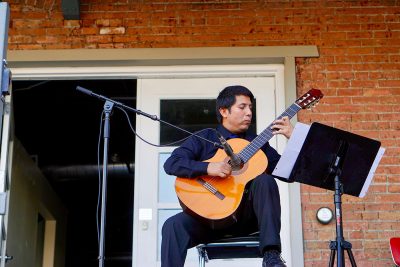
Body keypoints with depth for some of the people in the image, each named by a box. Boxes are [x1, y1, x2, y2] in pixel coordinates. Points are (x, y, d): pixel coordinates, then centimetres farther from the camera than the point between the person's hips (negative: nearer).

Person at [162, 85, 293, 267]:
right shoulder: (204, 138, 8)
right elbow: (171, 164, -6)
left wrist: (292, 137, -4)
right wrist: (208, 167, -19)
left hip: (247, 216, 1)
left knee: (264, 180, -26)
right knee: (174, 225, -28)